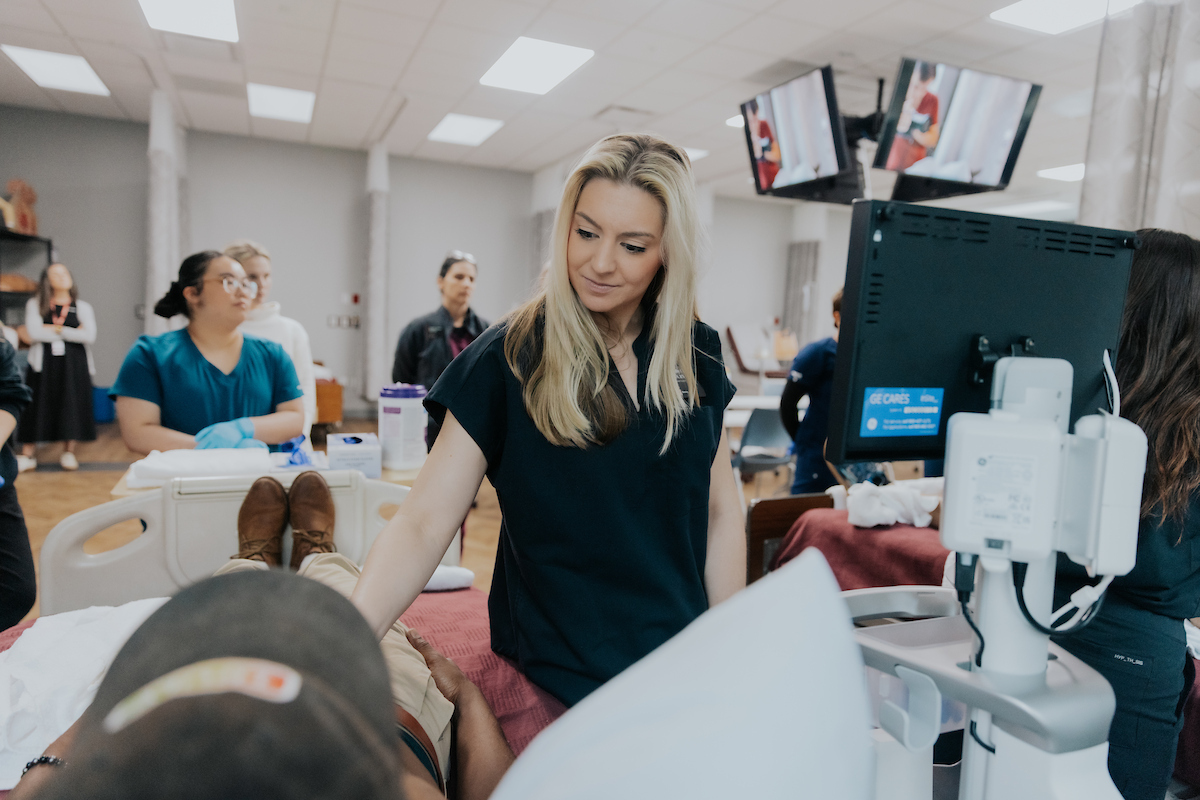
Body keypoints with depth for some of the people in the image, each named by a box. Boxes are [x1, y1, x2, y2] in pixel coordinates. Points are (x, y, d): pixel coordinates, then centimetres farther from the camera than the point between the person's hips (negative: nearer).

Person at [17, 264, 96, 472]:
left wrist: (57, 330, -6)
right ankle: (28, 455, 5)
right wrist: (73, 332, -5)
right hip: (44, 363, 0)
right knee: (38, 407, -1)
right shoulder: (35, 305, 10)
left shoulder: (82, 308, 12)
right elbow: (34, 333, -7)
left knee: (71, 406, 0)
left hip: (74, 363, 1)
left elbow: (89, 336, -5)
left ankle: (68, 453, 11)